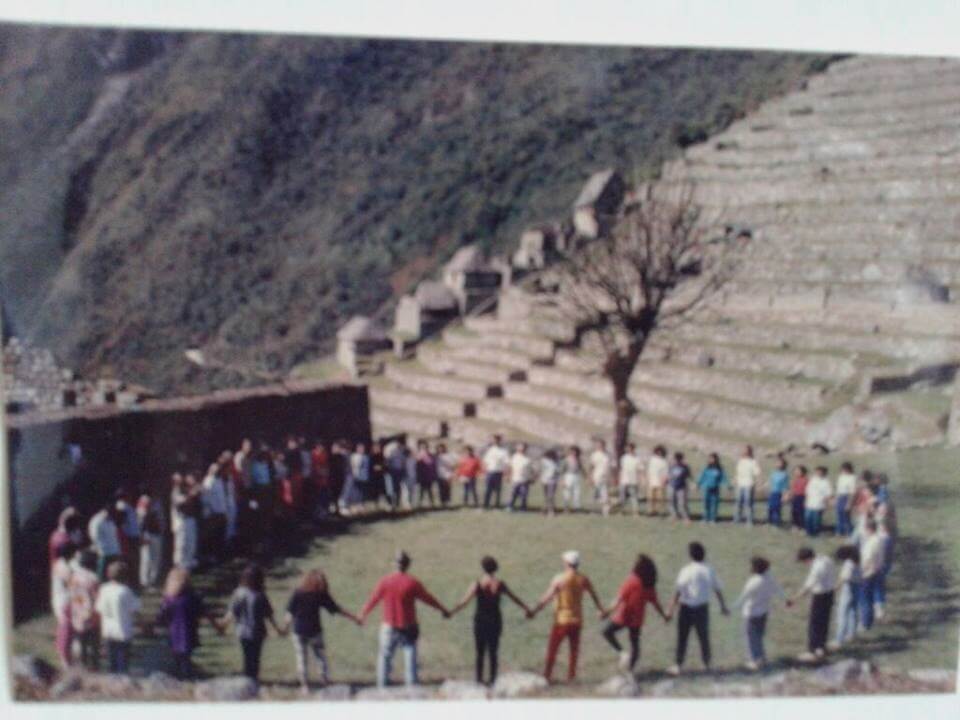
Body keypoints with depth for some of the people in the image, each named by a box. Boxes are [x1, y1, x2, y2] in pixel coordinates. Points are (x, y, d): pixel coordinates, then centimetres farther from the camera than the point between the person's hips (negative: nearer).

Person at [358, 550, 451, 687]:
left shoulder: (385, 581, -6)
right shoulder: (413, 583, -10)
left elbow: (373, 599, 3)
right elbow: (428, 599, 1)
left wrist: (363, 614, 20)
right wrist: (443, 610, 17)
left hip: (389, 627, 1)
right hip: (408, 628, -1)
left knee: (385, 656, 12)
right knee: (410, 656, 5)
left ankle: (382, 686, 13)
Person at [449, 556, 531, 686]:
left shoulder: (477, 585, -12)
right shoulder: (500, 584, -4)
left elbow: (464, 602, -15)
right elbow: (514, 598, 7)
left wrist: (450, 612, -7)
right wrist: (526, 608, 20)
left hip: (480, 621, -2)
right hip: (495, 621, 2)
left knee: (480, 652, 8)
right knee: (493, 652, 11)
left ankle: (479, 679, 8)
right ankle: (492, 679, 11)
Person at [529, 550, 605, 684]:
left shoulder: (559, 579, -13)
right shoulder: (583, 579, -2)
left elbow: (547, 598, -14)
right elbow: (594, 596, 8)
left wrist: (534, 611, -8)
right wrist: (601, 610, 24)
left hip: (561, 619, -4)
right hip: (577, 620, 4)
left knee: (552, 648, 6)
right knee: (574, 649, 15)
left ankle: (547, 675, 7)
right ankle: (571, 675, 18)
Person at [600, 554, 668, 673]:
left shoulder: (632, 581, -19)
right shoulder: (650, 585, 0)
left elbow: (620, 598, -23)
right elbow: (655, 602, 6)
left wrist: (608, 611, -23)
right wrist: (664, 615, 21)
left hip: (624, 616, -6)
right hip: (637, 618, 6)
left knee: (607, 631, 11)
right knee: (635, 643, 14)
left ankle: (622, 653, -4)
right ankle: (630, 668, 17)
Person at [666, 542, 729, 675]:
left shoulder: (686, 570, -14)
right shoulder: (709, 570, -3)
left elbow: (678, 592, -16)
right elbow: (718, 590, 5)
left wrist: (671, 610, -13)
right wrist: (723, 606, 18)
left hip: (687, 608, -3)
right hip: (703, 608, 4)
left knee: (682, 638, 7)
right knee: (704, 637, 17)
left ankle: (679, 666, 10)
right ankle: (707, 664, 27)